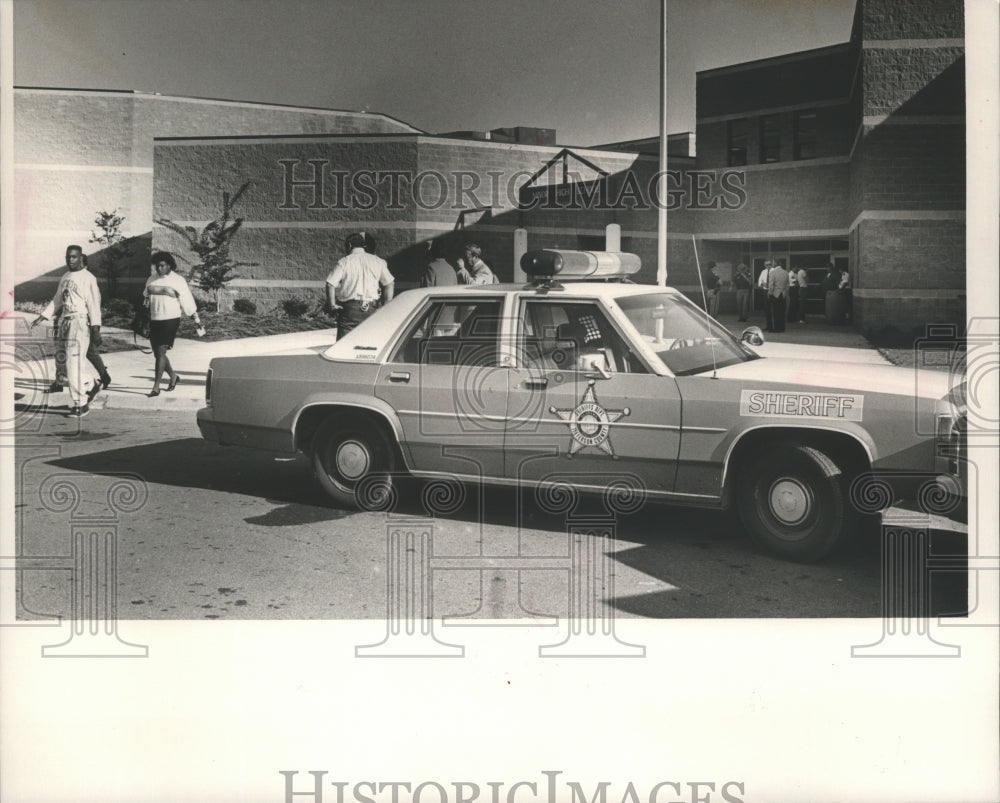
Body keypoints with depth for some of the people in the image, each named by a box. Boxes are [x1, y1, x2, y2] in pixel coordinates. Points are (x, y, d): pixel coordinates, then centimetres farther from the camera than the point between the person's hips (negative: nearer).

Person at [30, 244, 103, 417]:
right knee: (61, 356, 18)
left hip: (80, 322, -8)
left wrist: (96, 326, -17)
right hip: (64, 320, 8)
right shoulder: (65, 277, 15)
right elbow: (57, 300, 23)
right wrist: (42, 317, 19)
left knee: (74, 362, -12)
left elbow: (94, 303, -12)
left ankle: (80, 403, -9)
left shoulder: (88, 278, -8)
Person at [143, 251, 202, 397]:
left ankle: (156, 387, -9)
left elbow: (188, 303, -2)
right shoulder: (151, 280, 10)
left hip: (170, 320, -6)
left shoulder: (178, 281, -5)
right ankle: (173, 376, 33)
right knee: (157, 353, 10)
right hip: (154, 320, 6)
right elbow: (145, 298, 20)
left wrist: (197, 321, -1)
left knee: (161, 351, -12)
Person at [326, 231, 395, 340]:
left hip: (349, 309, -3)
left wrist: (333, 304, 0)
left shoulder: (344, 262, -2)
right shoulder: (377, 261, 6)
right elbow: (389, 283, 3)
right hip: (371, 310, 3)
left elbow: (330, 284, -10)